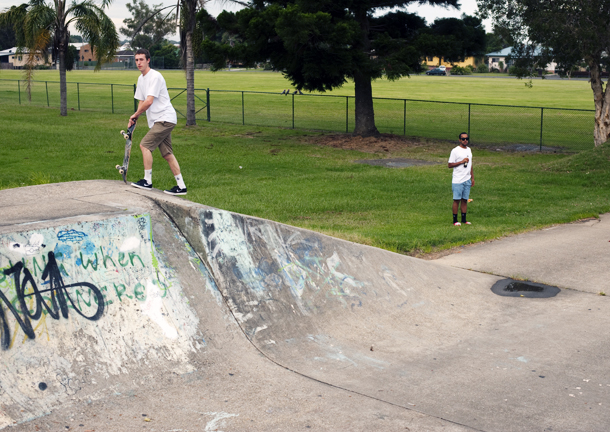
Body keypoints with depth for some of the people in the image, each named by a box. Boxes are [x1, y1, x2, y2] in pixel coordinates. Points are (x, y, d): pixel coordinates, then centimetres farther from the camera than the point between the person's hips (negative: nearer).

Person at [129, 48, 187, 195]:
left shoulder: (155, 76, -15)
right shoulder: (141, 78, 15)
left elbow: (149, 101, -22)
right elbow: (141, 101, 21)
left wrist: (135, 115, -9)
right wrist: (134, 119, 7)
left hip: (165, 118, -9)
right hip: (158, 121, 9)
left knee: (145, 145, -13)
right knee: (167, 154, 6)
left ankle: (147, 181, -5)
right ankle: (181, 186, 7)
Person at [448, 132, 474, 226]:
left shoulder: (469, 150, 15)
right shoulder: (455, 151, -6)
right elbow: (449, 165, -9)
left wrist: (472, 177, 18)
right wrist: (461, 162, -15)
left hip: (467, 180, 6)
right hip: (457, 180, -6)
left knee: (465, 199, 8)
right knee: (457, 200, -4)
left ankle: (464, 219, 14)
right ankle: (455, 220, 3)